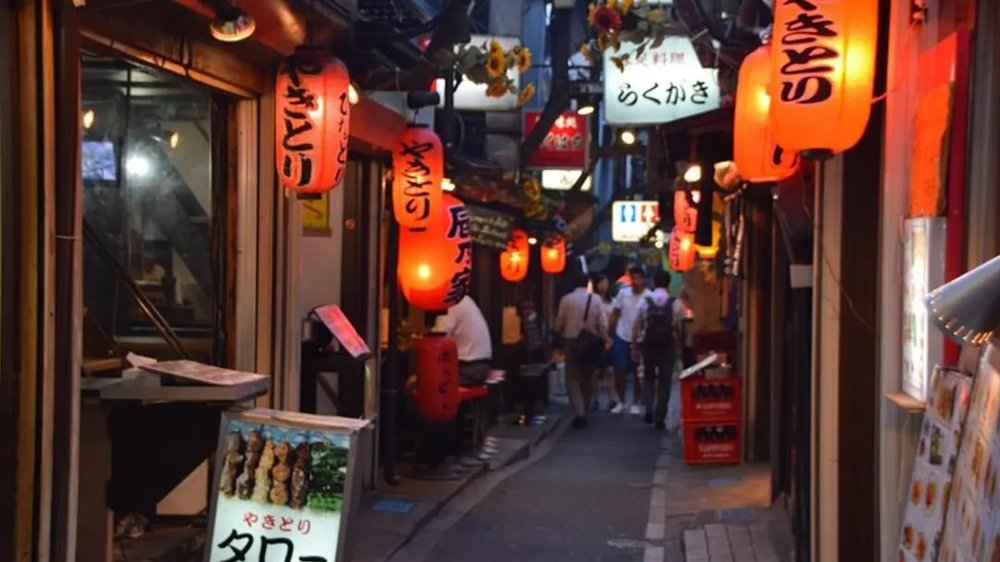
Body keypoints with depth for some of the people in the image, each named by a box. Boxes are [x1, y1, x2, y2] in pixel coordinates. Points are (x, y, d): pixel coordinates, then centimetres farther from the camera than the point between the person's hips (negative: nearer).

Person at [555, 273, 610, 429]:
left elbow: (559, 324, 0)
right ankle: (584, 412, 22)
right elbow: (603, 323, -7)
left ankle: (580, 413, -14)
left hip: (572, 342, -2)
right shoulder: (596, 299, -4)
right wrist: (605, 339, 6)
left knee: (573, 379, 3)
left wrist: (563, 334, 19)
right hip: (591, 342, 2)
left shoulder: (566, 299, -6)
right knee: (586, 378, 16)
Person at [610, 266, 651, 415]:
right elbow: (615, 315, 4)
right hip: (622, 337, 2)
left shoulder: (649, 297, -11)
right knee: (619, 371, 5)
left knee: (637, 373, 8)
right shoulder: (623, 293, -3)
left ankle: (635, 404, 20)